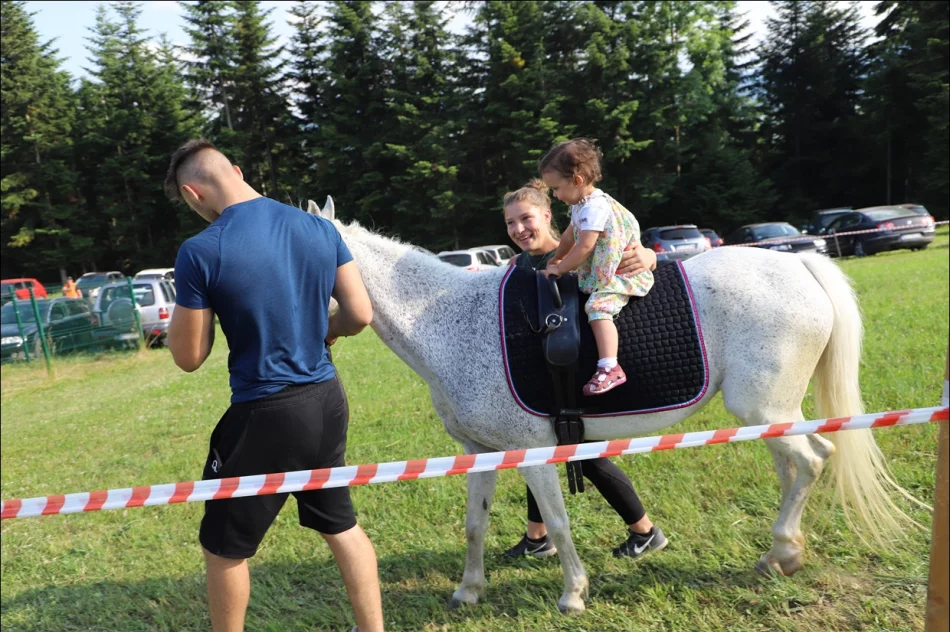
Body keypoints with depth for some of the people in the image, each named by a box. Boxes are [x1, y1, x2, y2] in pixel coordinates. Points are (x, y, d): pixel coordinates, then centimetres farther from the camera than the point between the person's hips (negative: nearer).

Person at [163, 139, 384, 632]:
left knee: (224, 546, 17)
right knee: (341, 525, 23)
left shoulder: (202, 251, -15)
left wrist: (185, 309, 10)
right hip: (327, 400, 6)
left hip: (266, 414, -5)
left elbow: (189, 358, -7)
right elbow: (360, 315, 2)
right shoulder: (320, 229, 0)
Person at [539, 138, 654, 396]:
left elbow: (584, 247, -28)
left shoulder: (594, 207, -22)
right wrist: (555, 260, 22)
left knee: (597, 307, -27)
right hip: (596, 273, 11)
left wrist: (559, 269, -17)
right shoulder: (581, 204, 11)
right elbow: (570, 236, 26)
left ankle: (610, 368, -34)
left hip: (621, 273, -11)